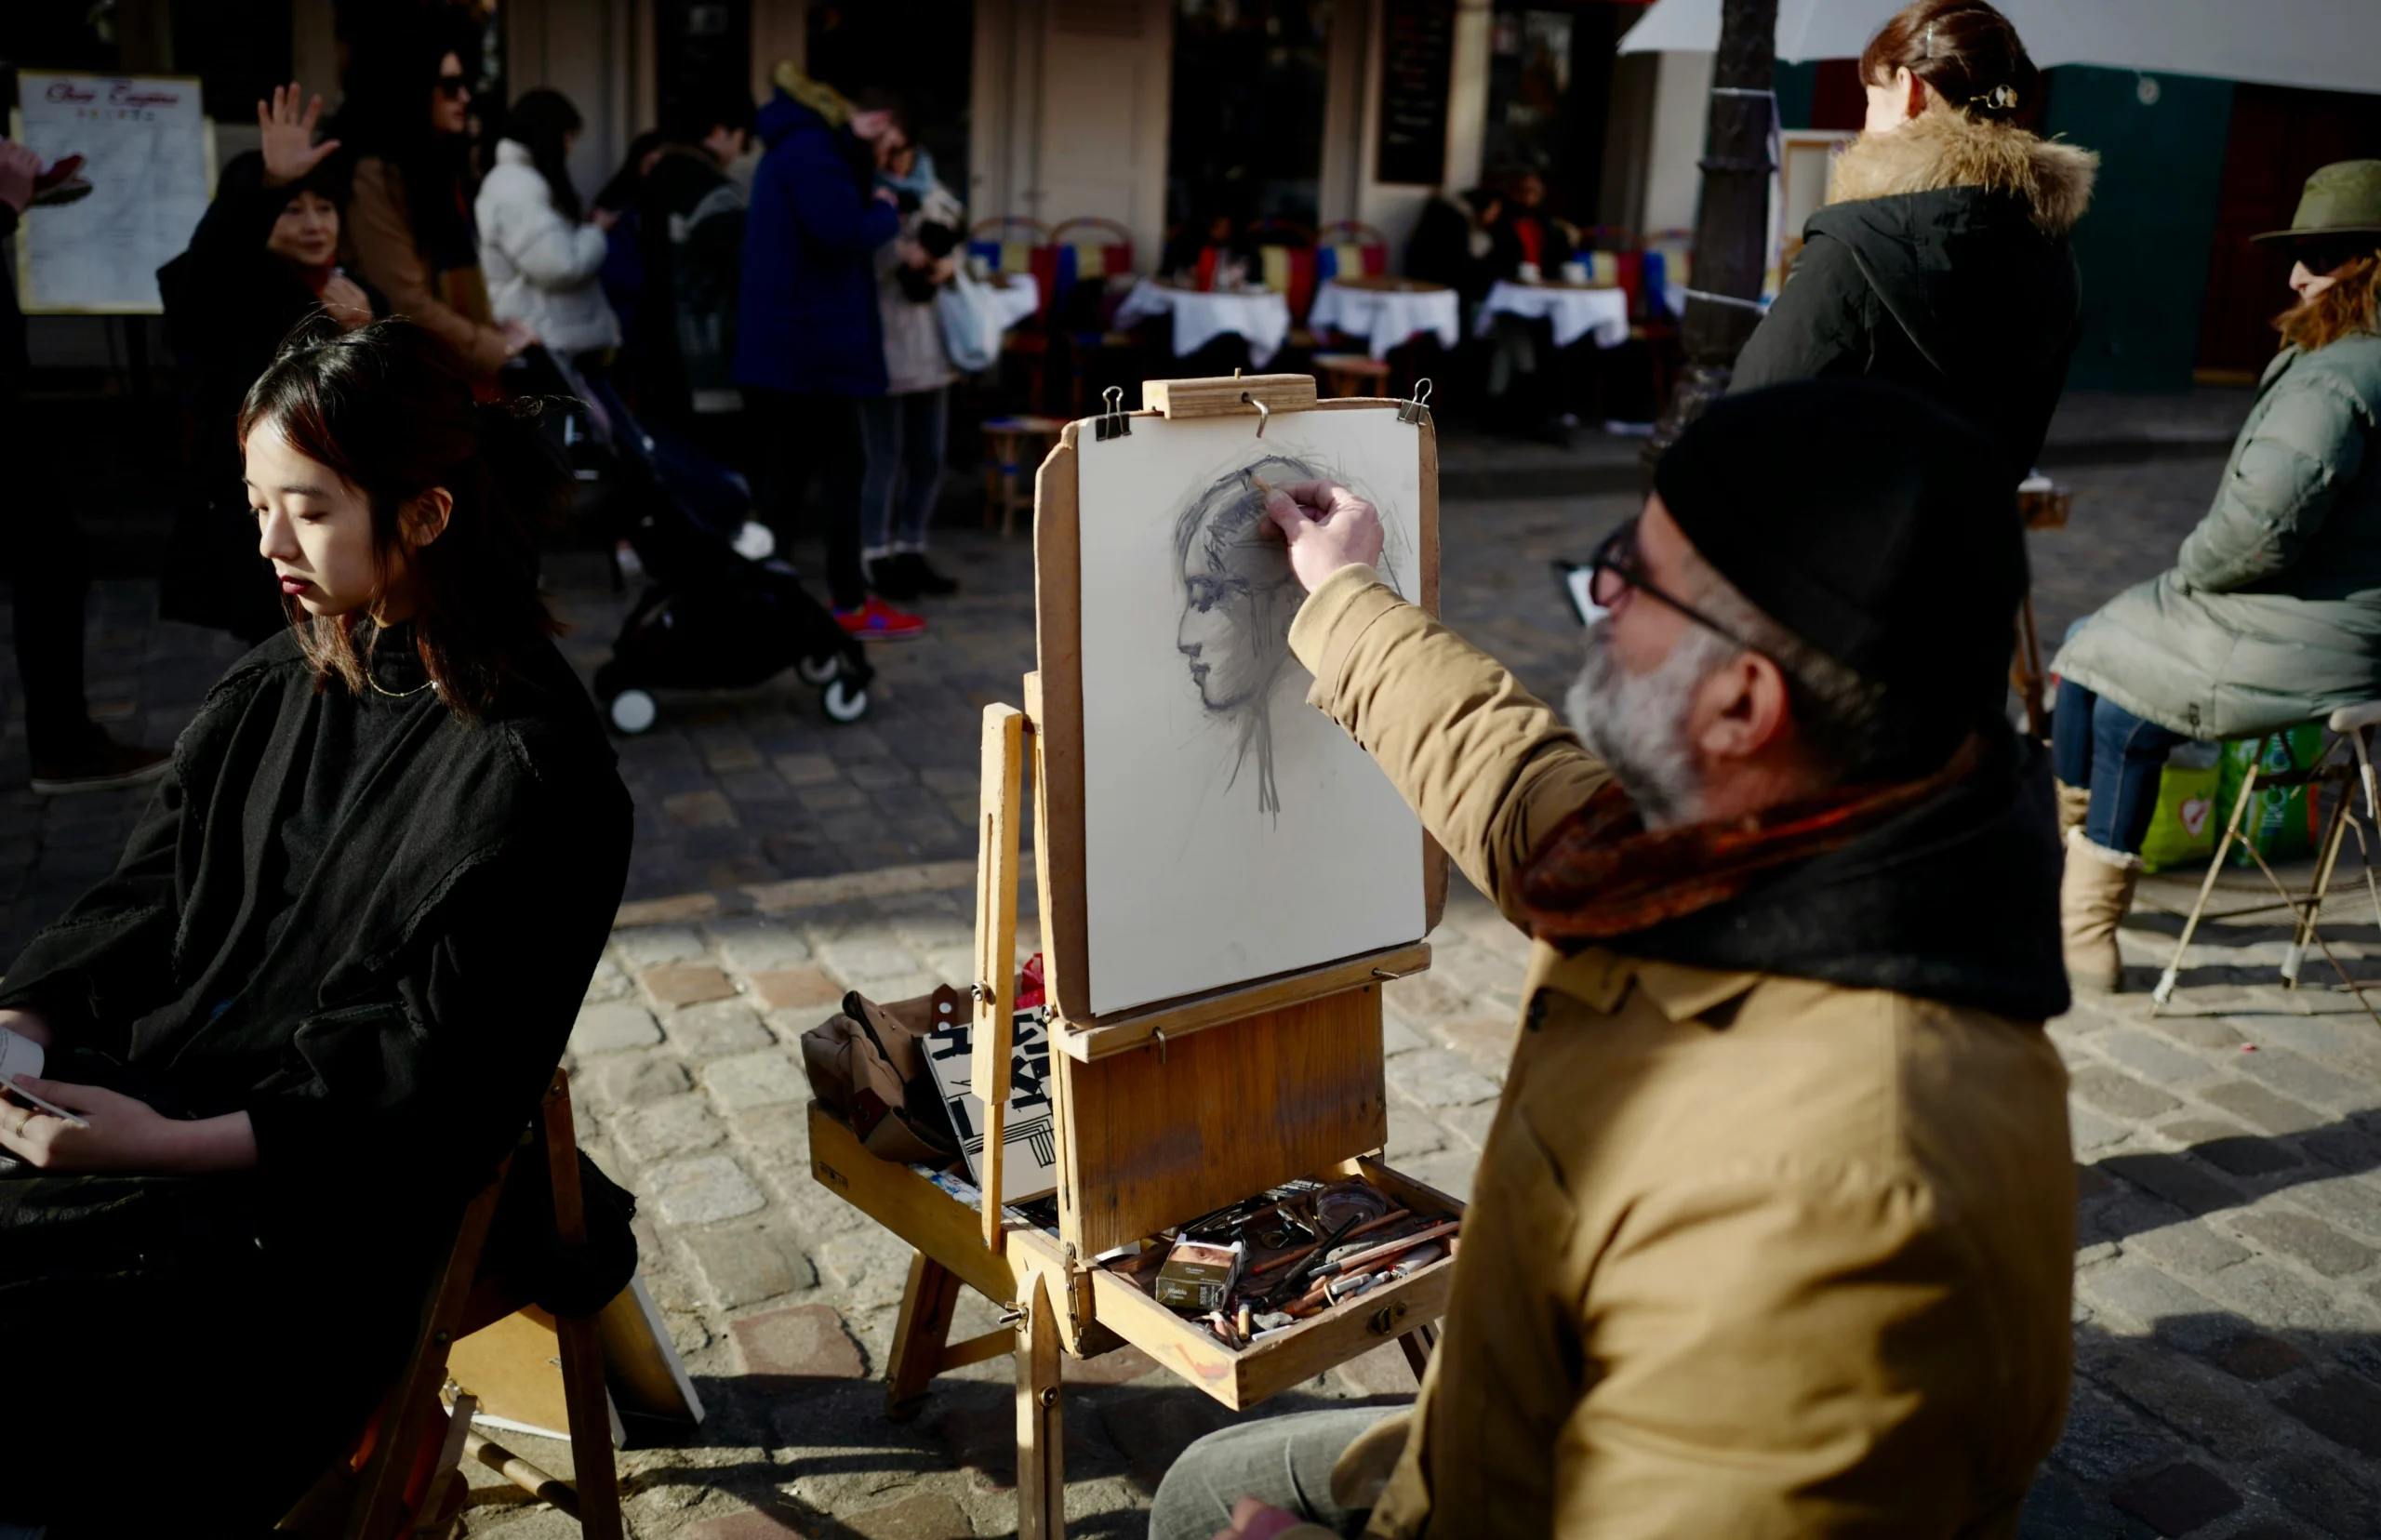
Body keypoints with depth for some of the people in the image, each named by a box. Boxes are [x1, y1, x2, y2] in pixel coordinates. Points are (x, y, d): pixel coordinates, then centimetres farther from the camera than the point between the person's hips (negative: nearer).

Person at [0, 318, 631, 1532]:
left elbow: (434, 1079, -17)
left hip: (310, 1206, -7)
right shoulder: (276, 690, 9)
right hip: (135, 1102, 7)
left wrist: (172, 1144, -23)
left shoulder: (528, 768, -15)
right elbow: (145, 892, 13)